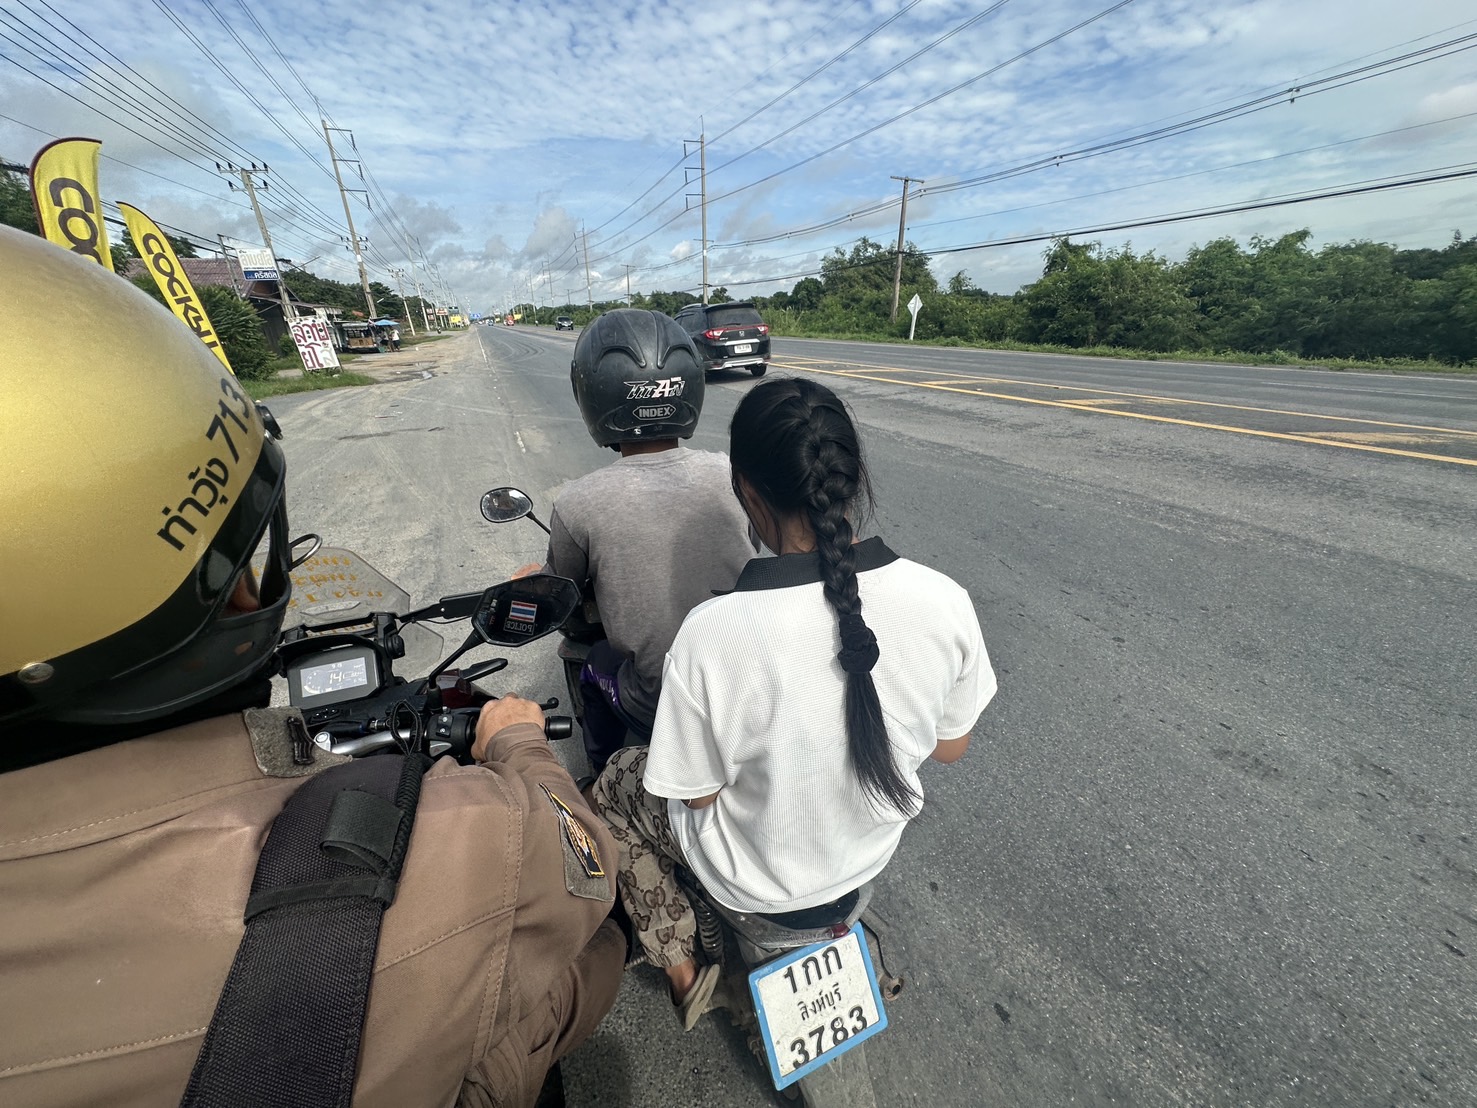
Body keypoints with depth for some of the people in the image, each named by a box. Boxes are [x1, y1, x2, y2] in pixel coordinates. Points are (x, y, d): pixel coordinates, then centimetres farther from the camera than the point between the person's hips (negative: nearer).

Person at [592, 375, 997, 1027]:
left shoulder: (710, 634, -35)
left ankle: (683, 975, 34)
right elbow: (949, 747, -6)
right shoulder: (944, 602, -23)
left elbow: (698, 793, -18)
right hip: (875, 852, 4)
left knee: (616, 785, 23)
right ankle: (842, 911, 52)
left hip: (756, 879, -3)